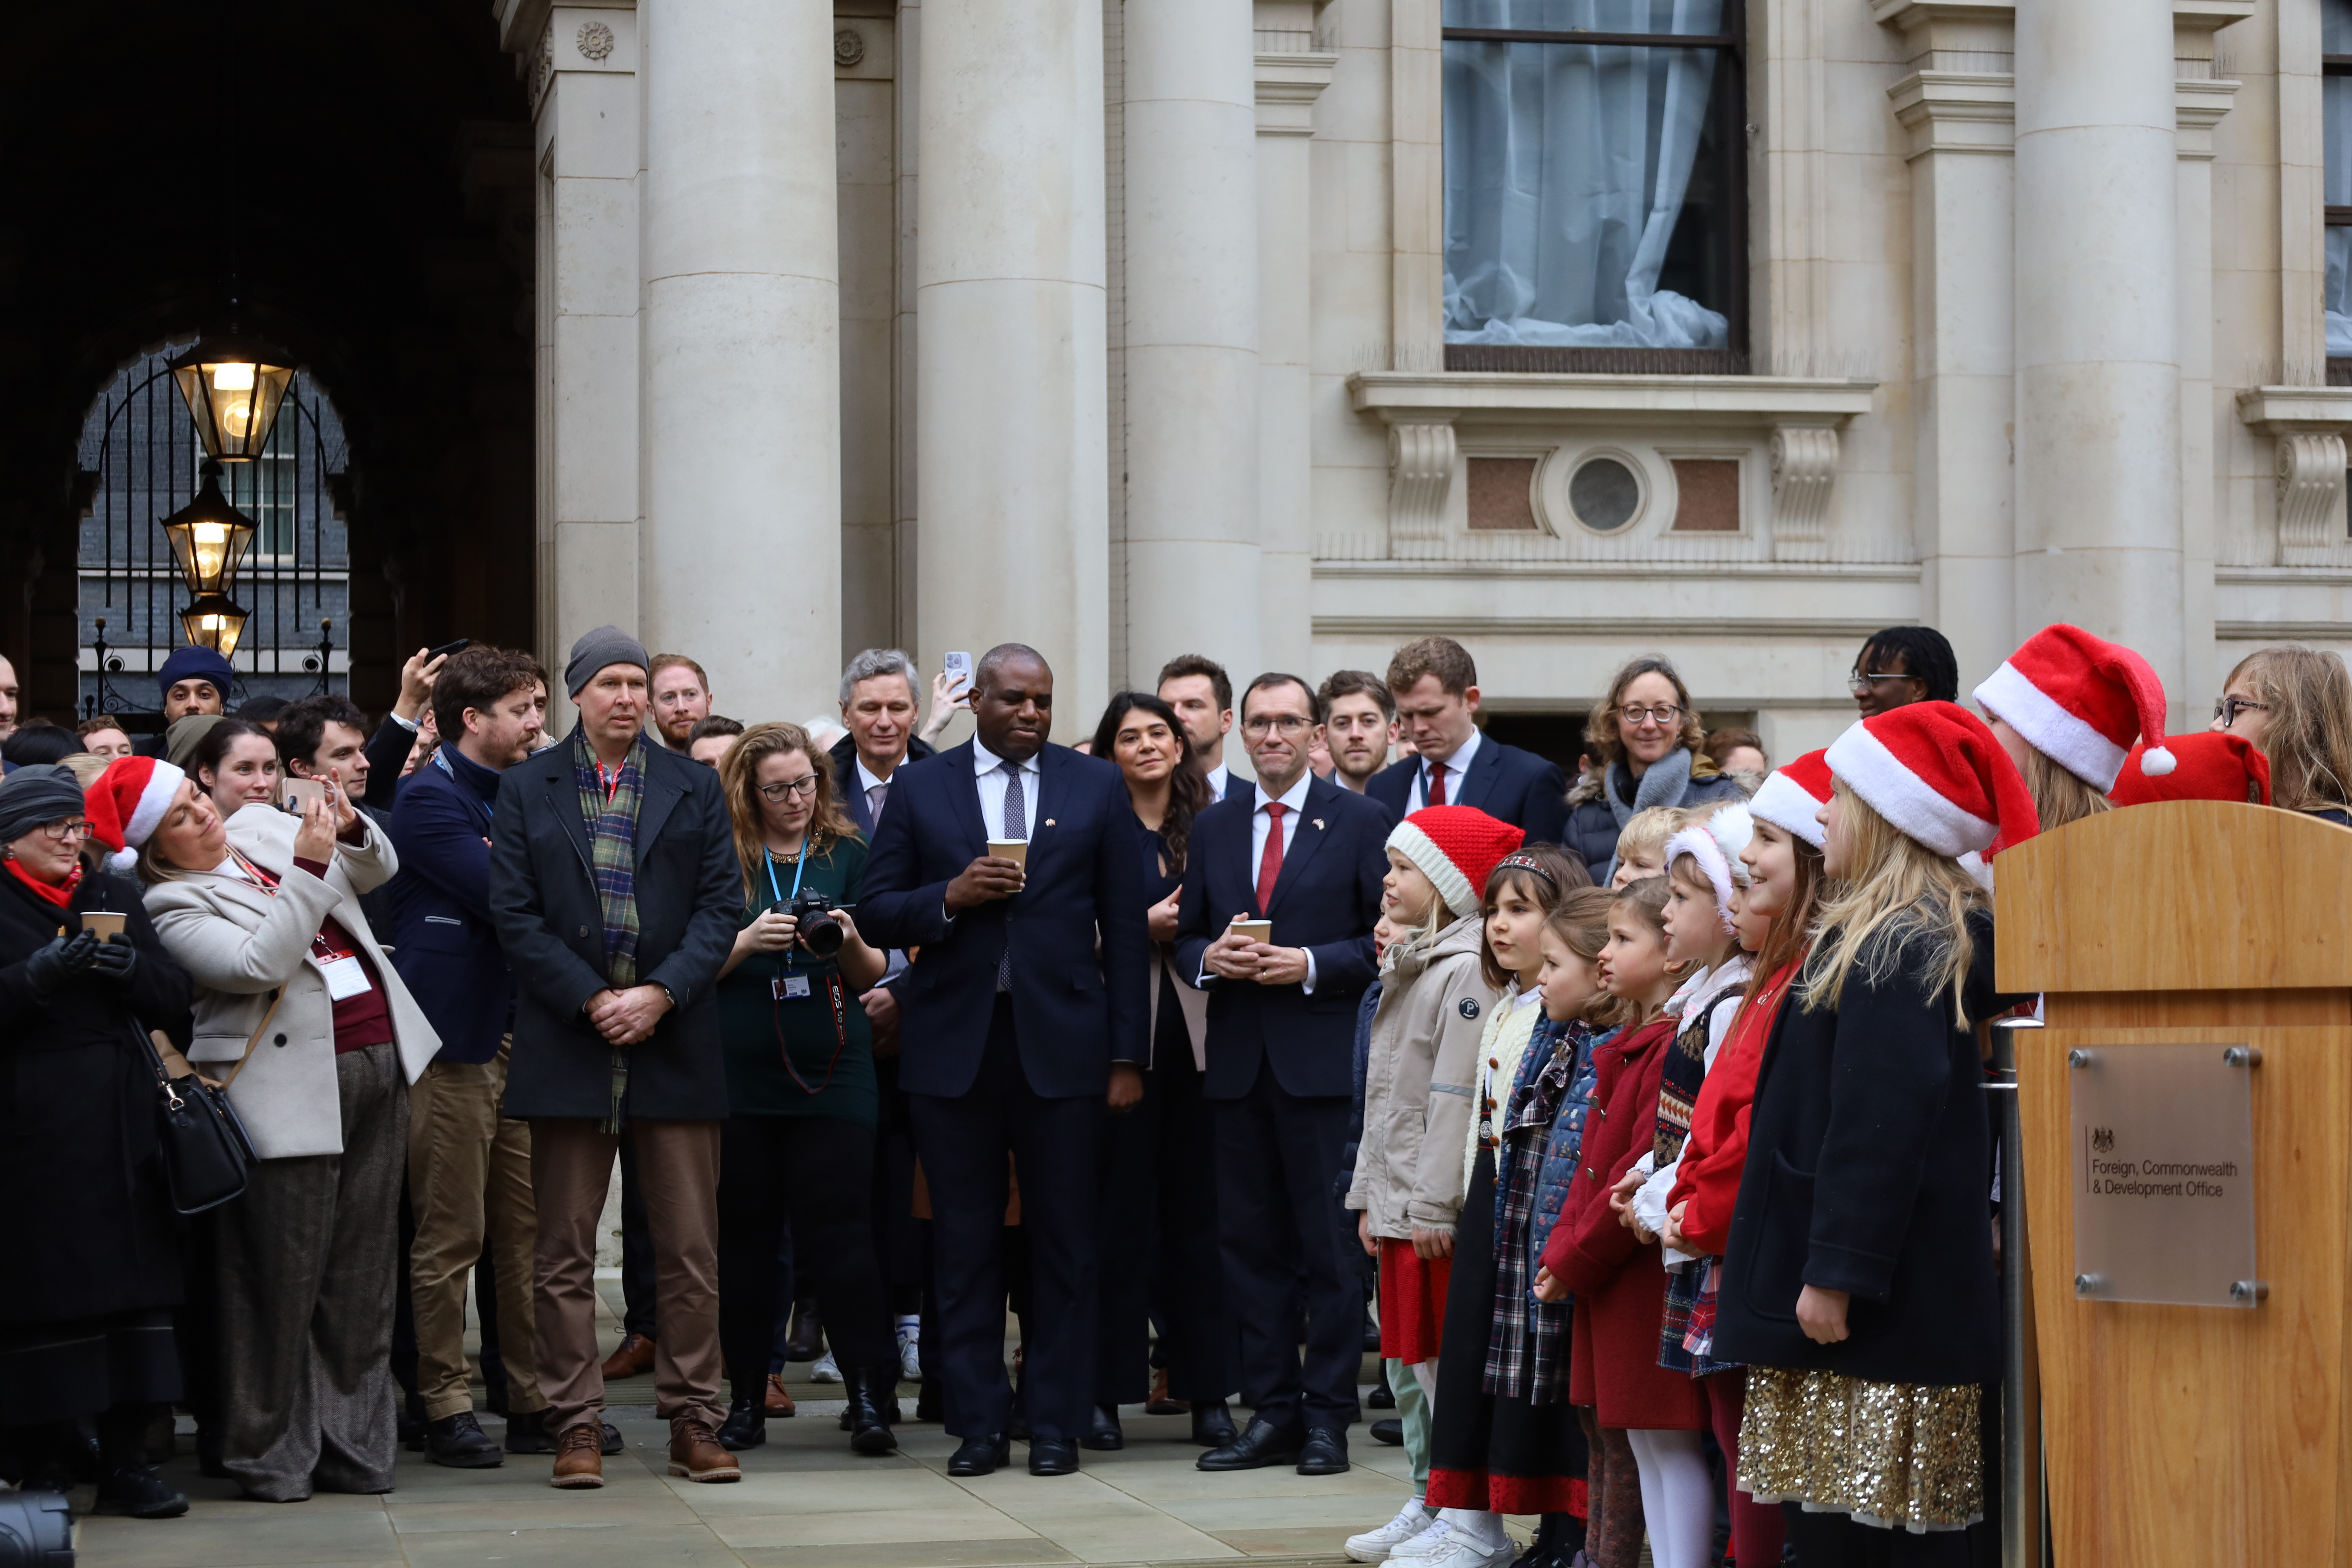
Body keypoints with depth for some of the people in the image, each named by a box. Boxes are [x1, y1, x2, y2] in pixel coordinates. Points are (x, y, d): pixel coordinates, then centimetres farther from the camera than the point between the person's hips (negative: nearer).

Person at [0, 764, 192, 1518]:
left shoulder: (115, 895, 16)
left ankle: (126, 1460, 6)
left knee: (132, 1280, 1)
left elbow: (175, 1002, 10)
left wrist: (132, 968, -8)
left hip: (122, 1122, 4)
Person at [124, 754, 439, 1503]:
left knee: (362, 1272, 9)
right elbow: (257, 965, -20)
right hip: (292, 1095, -6)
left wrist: (349, 828, -1)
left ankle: (353, 1443, 17)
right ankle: (272, 1453, 10)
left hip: (377, 1070, 6)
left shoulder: (262, 826, 14)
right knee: (285, 1277, -2)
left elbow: (377, 869, 21)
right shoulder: (174, 905, -6)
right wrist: (309, 867, -21)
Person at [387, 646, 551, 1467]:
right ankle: (445, 1408, 5)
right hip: (456, 1037, -8)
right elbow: (504, 899, -18)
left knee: (529, 1229, 8)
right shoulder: (432, 799, -9)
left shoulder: (516, 792, 18)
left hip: (519, 1033, 8)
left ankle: (535, 1403, 13)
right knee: (450, 1236, -2)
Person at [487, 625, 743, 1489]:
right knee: (566, 1251, 2)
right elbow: (514, 912, 0)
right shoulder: (527, 787, 7)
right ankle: (577, 1426, 8)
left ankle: (694, 1423, 9)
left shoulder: (695, 787, 10)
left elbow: (720, 903, 3)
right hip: (566, 1042, -1)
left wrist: (660, 994, -11)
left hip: (675, 1039, 1)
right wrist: (591, 1002, -10)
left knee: (691, 1248, 2)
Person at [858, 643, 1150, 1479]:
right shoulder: (918, 790, 7)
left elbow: (1124, 928, 5)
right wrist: (951, 897, -15)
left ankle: (1057, 1425, 10)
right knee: (964, 1242, 4)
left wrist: (1128, 1055, 0)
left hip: (1062, 1042, 0)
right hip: (953, 1043, 0)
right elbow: (877, 914, 5)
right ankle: (977, 1424, 11)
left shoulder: (1096, 786, 7)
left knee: (1064, 1242, 3)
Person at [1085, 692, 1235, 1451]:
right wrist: (1145, 927, -13)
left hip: (1196, 1033, 3)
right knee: (1120, 1205, -1)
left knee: (1199, 1205, 5)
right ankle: (1107, 1388, 6)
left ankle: (1206, 1388, 10)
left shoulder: (1211, 828, 12)